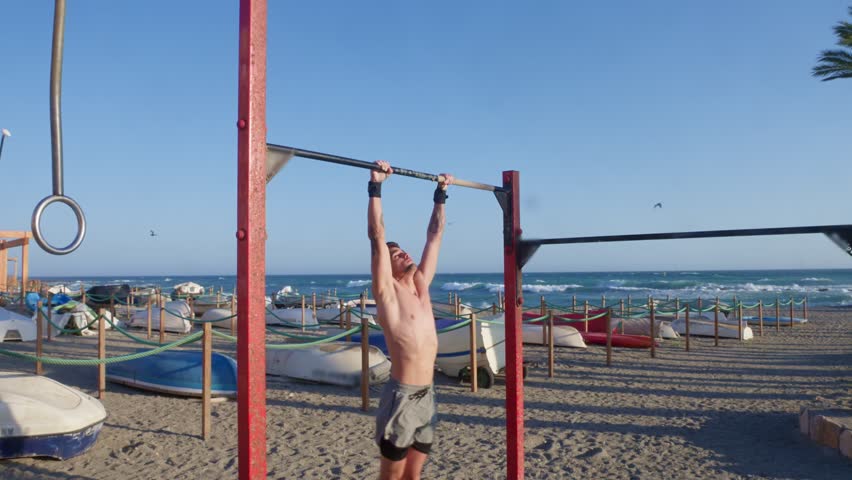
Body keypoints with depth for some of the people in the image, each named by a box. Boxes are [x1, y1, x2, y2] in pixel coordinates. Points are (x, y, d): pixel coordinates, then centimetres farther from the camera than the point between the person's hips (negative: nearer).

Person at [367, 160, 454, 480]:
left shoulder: (421, 283, 10)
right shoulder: (387, 290, -7)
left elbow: (434, 234, 17)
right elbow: (377, 236, -15)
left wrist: (441, 195, 21)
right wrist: (376, 187, -16)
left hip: (427, 396, 6)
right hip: (402, 397, -6)